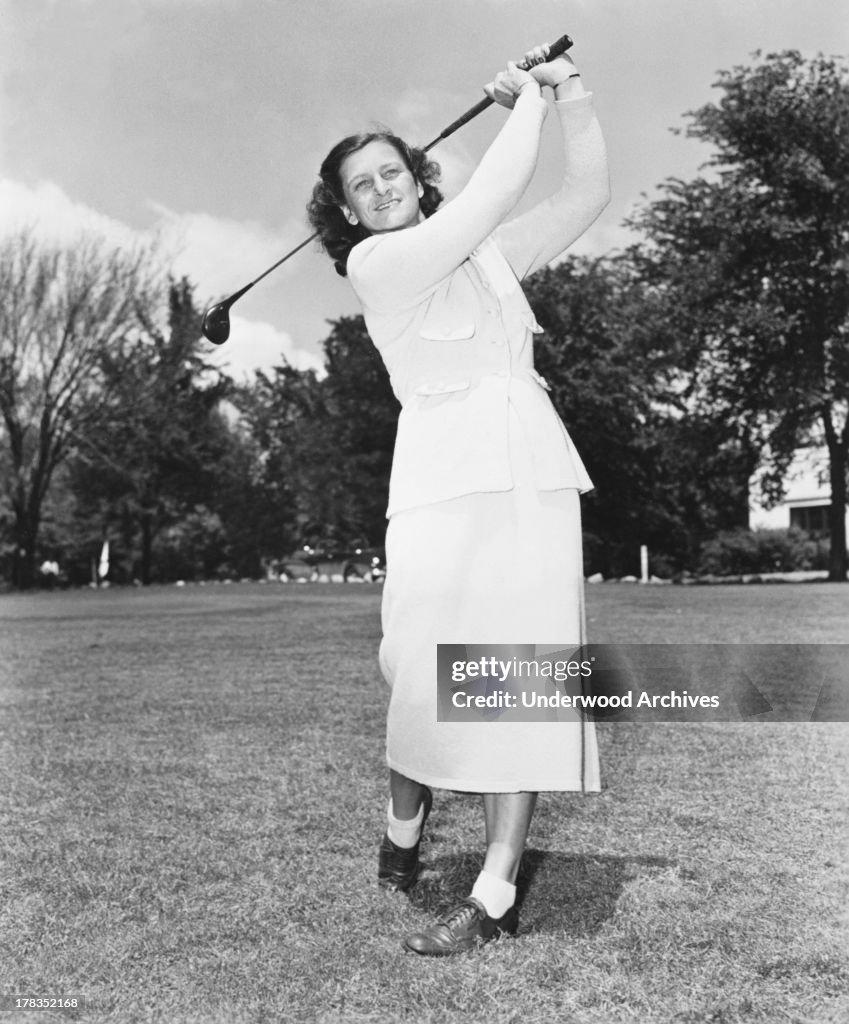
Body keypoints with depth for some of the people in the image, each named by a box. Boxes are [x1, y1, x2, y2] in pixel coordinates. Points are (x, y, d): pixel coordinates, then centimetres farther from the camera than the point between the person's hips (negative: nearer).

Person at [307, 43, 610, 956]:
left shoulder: (487, 253, 22)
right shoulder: (374, 265, 4)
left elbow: (587, 192, 22)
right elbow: (498, 188, -2)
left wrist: (567, 93, 10)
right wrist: (527, 100, 14)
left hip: (536, 473, 5)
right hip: (447, 476, -4)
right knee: (430, 673, -7)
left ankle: (494, 893, 0)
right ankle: (403, 828, 22)